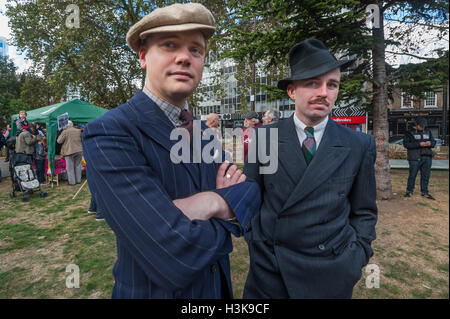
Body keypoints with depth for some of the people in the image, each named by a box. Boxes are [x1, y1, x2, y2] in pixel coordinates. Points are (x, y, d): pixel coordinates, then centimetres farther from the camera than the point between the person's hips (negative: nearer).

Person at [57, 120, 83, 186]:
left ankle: (72, 182, 5)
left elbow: (59, 141, -4)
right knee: (78, 166, 13)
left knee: (70, 167, 3)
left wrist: (61, 135, 8)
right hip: (79, 150, 5)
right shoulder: (78, 131, 9)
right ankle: (78, 180, 19)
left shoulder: (65, 132, -7)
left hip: (69, 151, -5)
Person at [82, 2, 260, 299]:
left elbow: (252, 190, -6)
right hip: (156, 290, -6)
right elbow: (176, 256, -33)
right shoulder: (108, 133, -25)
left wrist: (215, 202, -26)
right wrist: (225, 219, -15)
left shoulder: (204, 132, -1)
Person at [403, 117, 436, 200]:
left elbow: (434, 142, 16)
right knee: (412, 175, -1)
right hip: (415, 158, -4)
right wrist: (419, 144, -20)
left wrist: (430, 143, -8)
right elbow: (406, 144, -12)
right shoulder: (410, 133, -1)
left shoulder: (428, 132, 15)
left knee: (426, 176, 7)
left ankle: (424, 192, 19)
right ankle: (409, 191, 13)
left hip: (427, 157, 5)